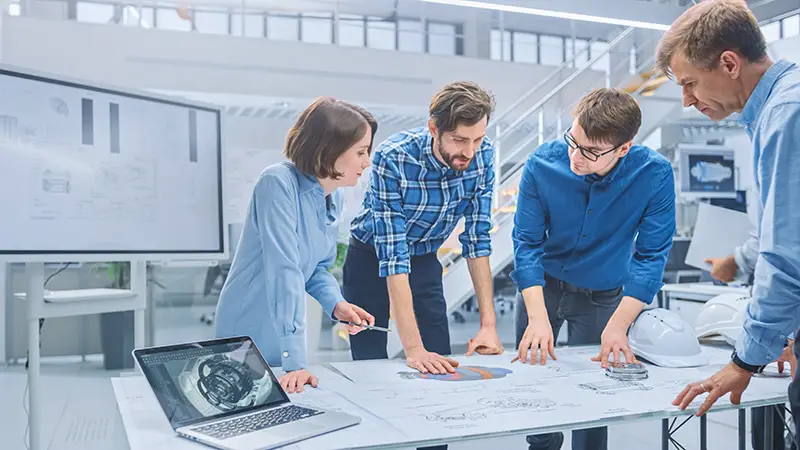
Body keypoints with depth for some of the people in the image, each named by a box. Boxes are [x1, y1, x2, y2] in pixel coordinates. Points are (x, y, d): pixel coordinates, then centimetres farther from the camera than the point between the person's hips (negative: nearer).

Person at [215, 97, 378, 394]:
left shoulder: (333, 198, 1)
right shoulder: (279, 183, -23)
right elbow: (284, 270, -30)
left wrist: (336, 305, -10)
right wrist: (295, 360, -33)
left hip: (286, 335, 7)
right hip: (250, 332, -7)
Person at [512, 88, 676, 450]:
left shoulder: (655, 175, -25)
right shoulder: (543, 164, -24)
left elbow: (651, 255, -19)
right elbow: (527, 242, -19)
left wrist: (618, 325, -27)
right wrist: (538, 317, -28)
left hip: (602, 295, -1)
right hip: (542, 286, 2)